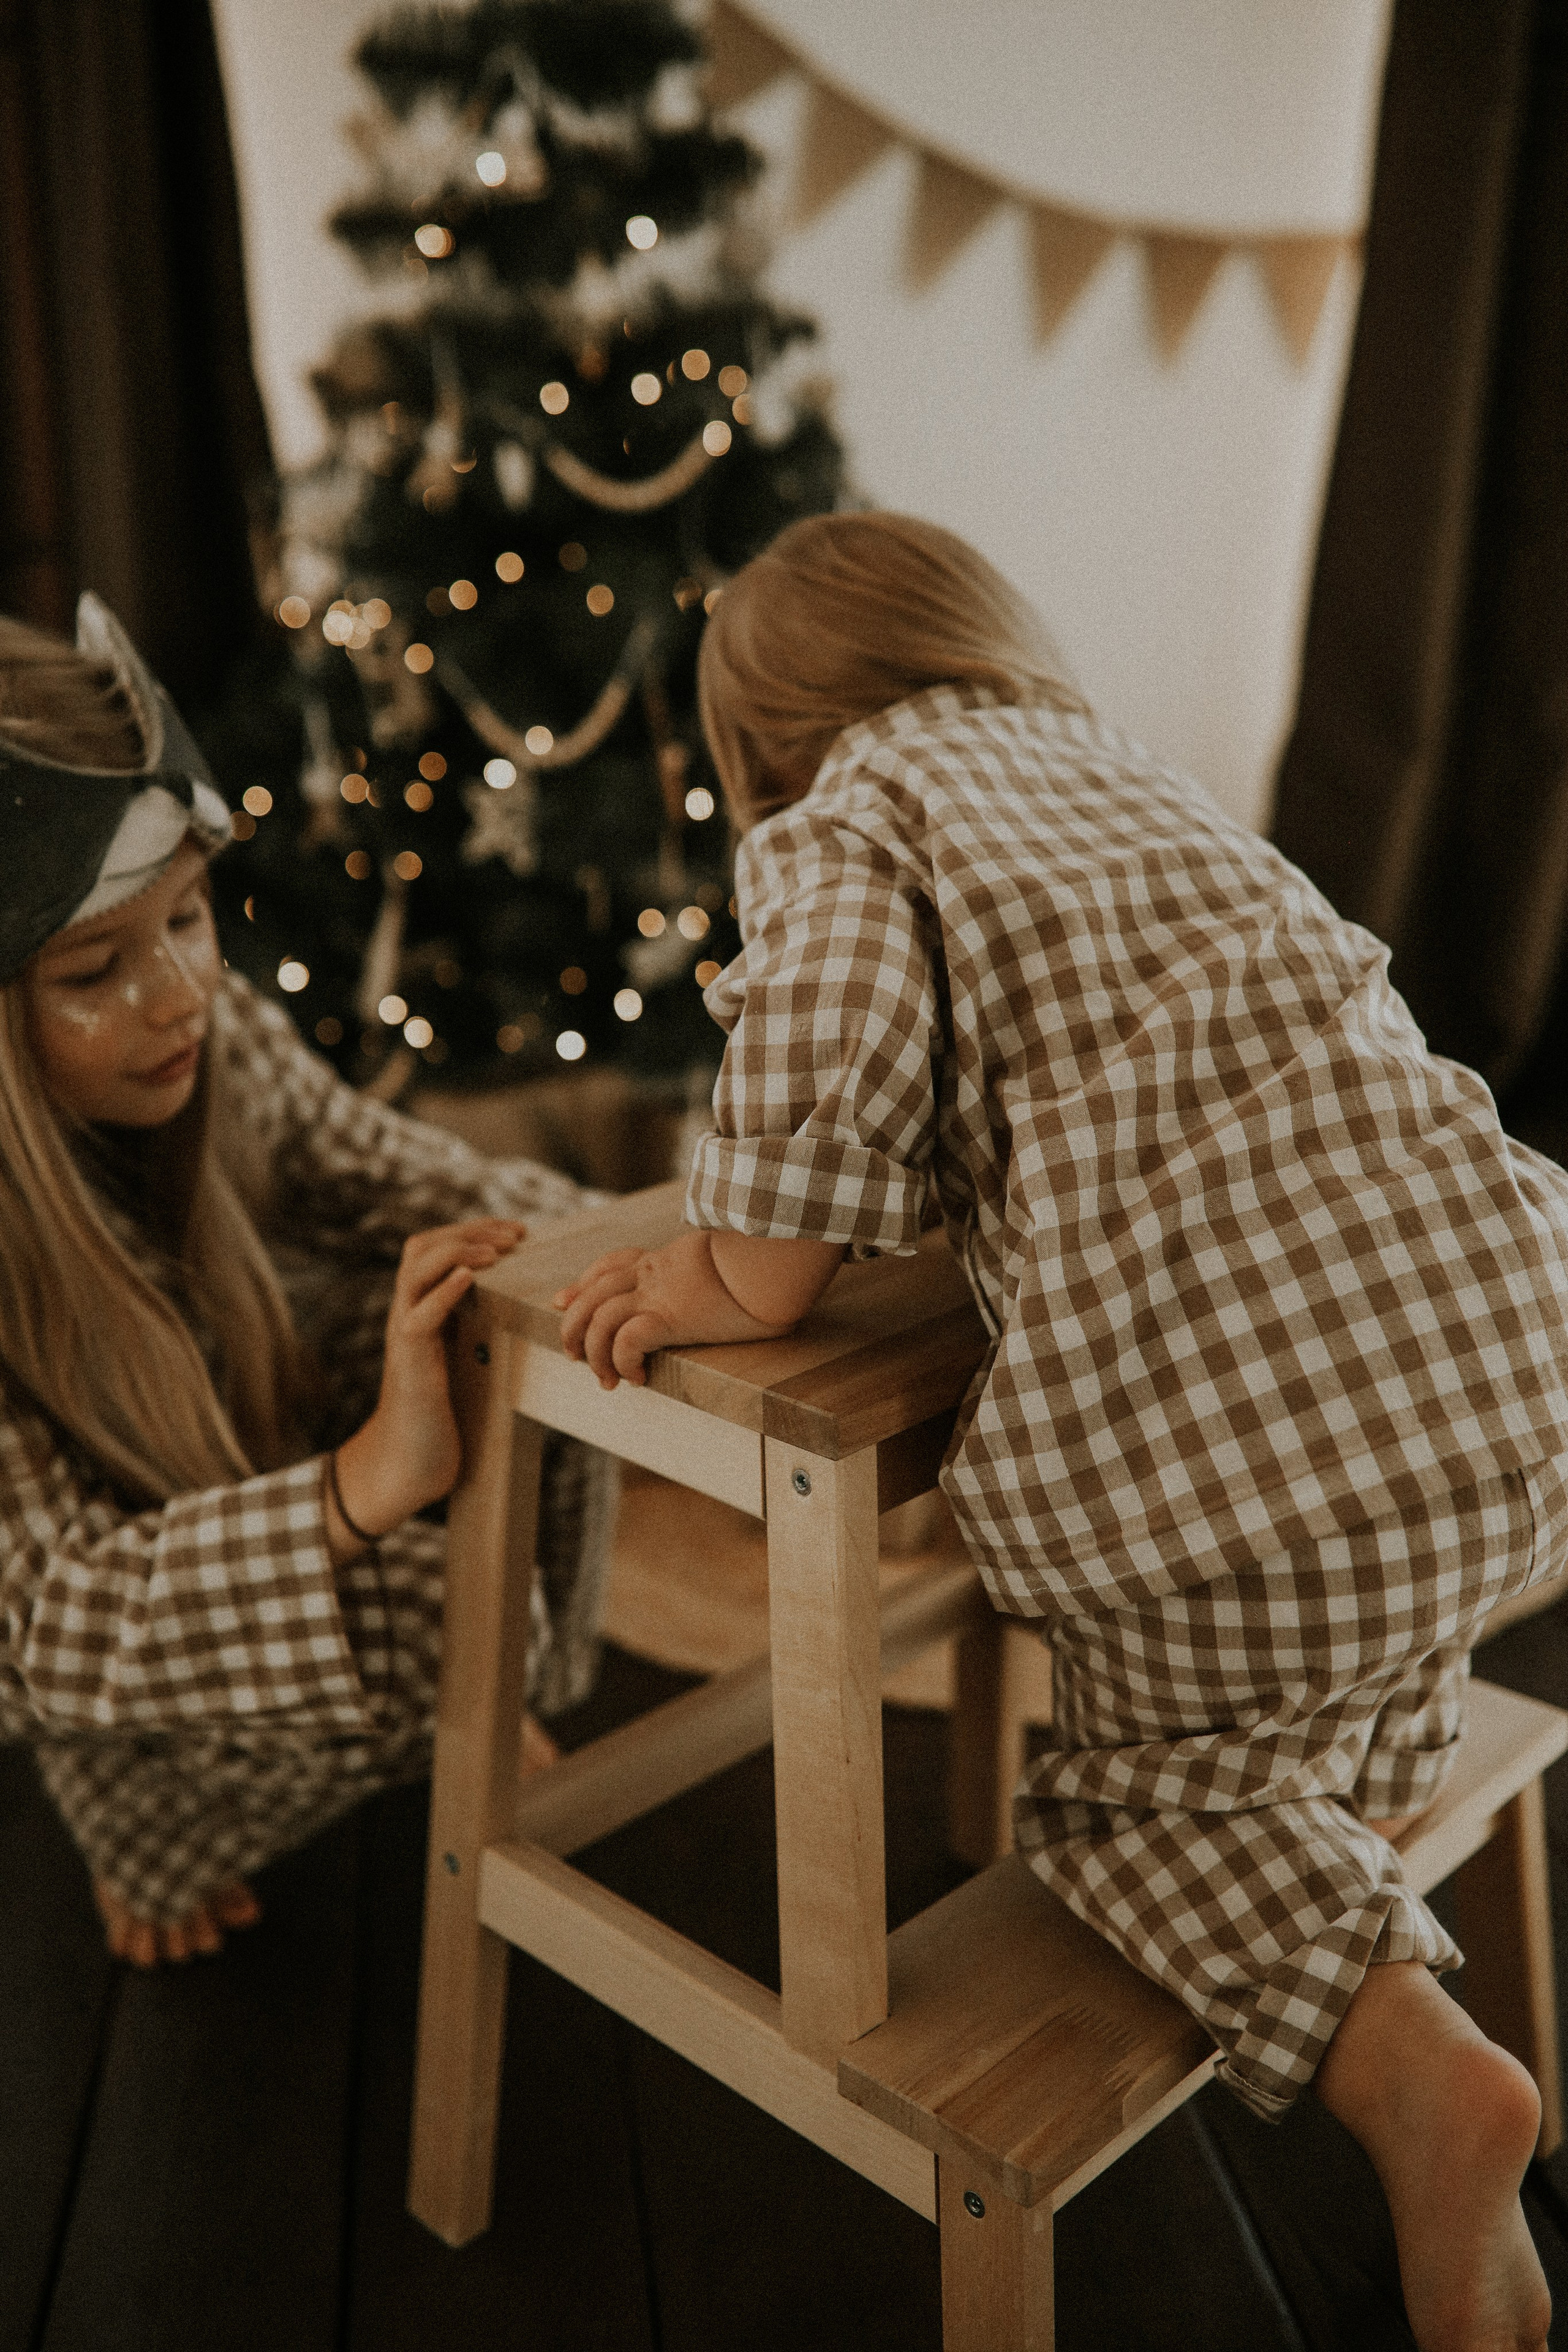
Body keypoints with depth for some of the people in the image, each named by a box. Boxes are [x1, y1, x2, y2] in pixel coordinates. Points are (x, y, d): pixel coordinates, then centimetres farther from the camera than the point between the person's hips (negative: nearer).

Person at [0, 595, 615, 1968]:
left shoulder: (212, 1031, -22)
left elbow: (426, 1183, -11)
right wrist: (367, 1480, -51)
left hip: (248, 1436, 5)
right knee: (433, 1615, -29)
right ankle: (136, 1816, 3)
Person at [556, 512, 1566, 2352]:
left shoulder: (832, 826, 6)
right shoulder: (1140, 784, 26)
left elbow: (827, 1065, -15)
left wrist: (744, 1282, 1)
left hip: (1211, 1453, -7)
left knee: (1151, 1786, 20)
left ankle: (1403, 2061, 2)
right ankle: (1370, 1807, 29)